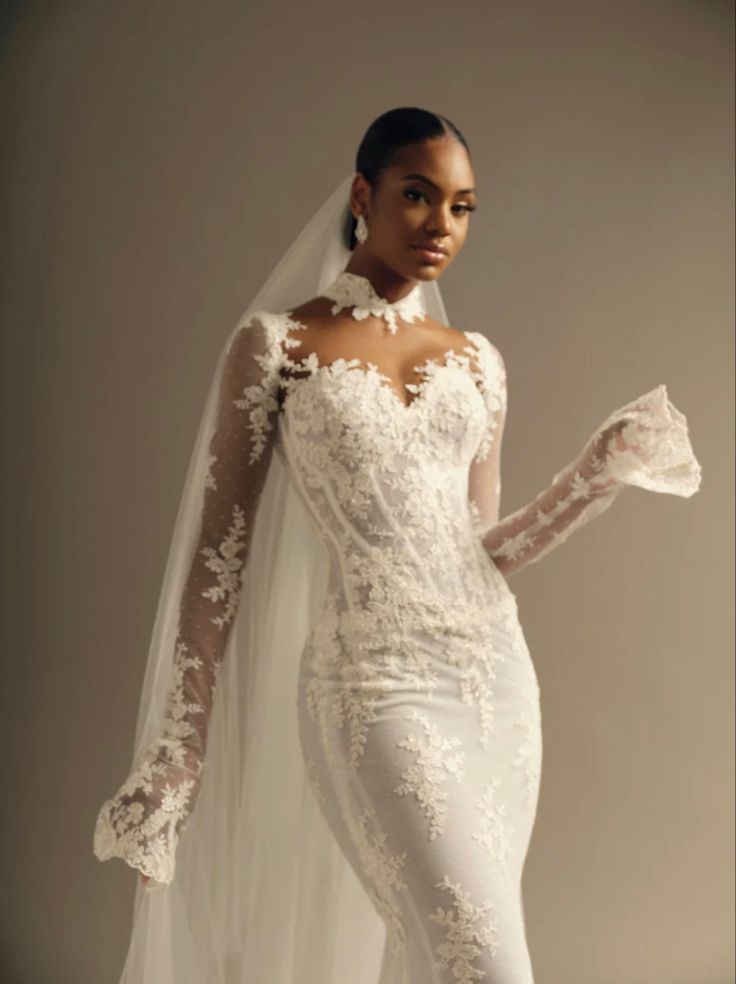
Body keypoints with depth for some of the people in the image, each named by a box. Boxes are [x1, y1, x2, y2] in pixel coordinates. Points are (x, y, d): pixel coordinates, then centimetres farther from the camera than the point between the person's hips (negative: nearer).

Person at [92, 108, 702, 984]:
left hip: (496, 677, 5)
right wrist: (173, 757, -6)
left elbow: (482, 551, 14)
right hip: (377, 689, -5)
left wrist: (607, 467, 2)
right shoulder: (276, 344, -1)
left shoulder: (476, 360, 12)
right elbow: (218, 556, -3)